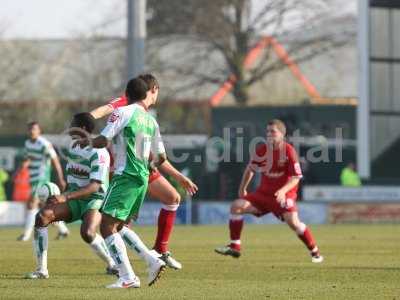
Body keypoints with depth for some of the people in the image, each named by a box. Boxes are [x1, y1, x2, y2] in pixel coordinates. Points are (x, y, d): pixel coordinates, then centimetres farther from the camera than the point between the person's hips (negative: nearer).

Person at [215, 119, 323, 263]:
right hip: (264, 192, 5)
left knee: (292, 221, -26)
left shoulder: (289, 151, -14)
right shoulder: (262, 150, -1)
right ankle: (235, 247, -1)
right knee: (237, 206, -8)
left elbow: (296, 177, -14)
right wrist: (242, 188, 20)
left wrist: (283, 191, -29)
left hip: (284, 193, -5)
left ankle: (315, 252, -10)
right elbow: (250, 168, 16)